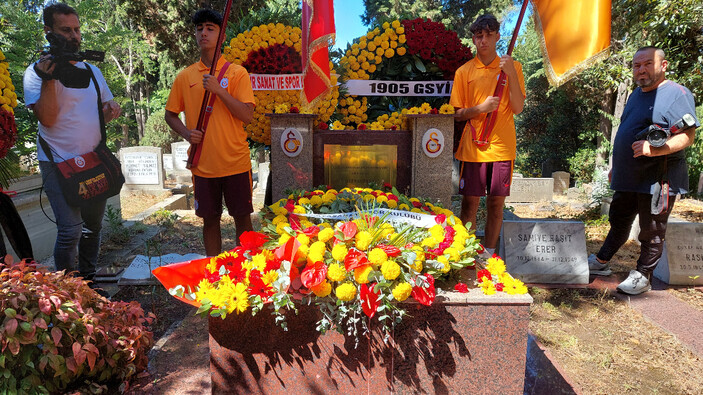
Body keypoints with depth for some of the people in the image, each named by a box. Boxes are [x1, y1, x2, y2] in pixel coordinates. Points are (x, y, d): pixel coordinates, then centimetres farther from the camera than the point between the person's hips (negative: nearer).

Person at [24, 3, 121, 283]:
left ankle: (87, 280, 28)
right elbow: (47, 118, -16)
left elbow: (103, 109, 21)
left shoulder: (91, 70, 12)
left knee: (93, 225, 13)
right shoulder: (38, 72, -6)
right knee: (71, 229, -15)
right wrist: (48, 80, -26)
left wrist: (111, 110, -2)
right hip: (59, 164, -6)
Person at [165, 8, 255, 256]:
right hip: (203, 164, 2)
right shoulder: (185, 76, 6)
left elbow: (247, 115, -10)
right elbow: (170, 114, 13)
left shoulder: (237, 73, -1)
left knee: (242, 218, 7)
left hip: (236, 162, -2)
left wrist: (219, 90, -20)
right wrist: (186, 133, -7)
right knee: (210, 220, 11)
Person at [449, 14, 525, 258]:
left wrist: (511, 74, -12)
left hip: (502, 146, 0)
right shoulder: (464, 72, 6)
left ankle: (488, 254, 19)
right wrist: (481, 108, -13)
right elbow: (458, 114, 6)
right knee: (470, 202, 1)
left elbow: (518, 108, -3)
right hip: (473, 147, 0)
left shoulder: (512, 67, 6)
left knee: (496, 202, 5)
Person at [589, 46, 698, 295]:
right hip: (629, 178, 8)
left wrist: (655, 149, -33)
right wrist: (617, 166, 23)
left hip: (657, 180, -8)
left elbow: (688, 135, -18)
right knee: (619, 220, 19)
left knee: (652, 231, 3)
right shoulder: (637, 94, 15)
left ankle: (642, 276, 14)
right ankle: (601, 262, 32)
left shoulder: (677, 94, -10)